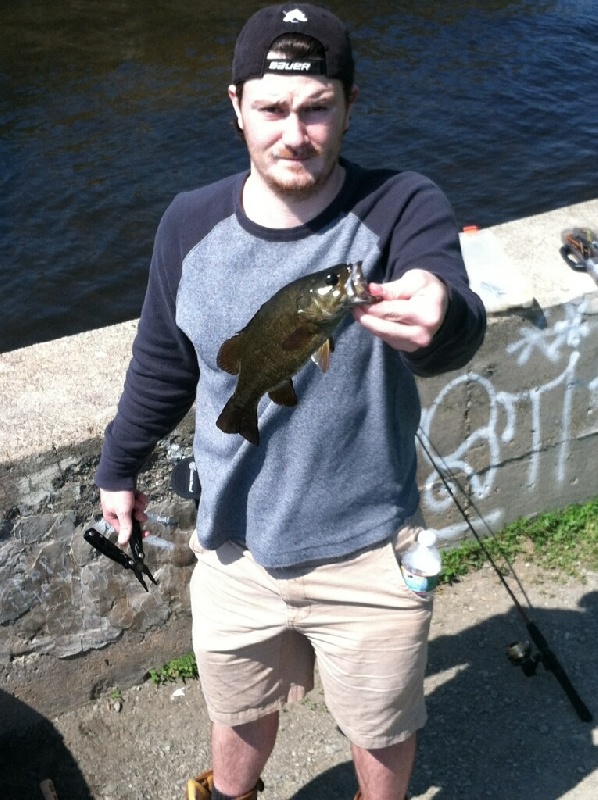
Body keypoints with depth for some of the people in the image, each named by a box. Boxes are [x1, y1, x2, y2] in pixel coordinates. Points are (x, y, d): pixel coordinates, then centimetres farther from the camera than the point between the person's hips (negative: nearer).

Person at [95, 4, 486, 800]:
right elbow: (161, 364, 7)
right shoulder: (191, 224, -8)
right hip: (234, 549, 3)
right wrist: (120, 466, 16)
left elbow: (457, 337, -37)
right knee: (239, 715, 27)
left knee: (382, 729, 21)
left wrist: (437, 317, -60)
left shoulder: (403, 209, -18)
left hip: (369, 558, -2)